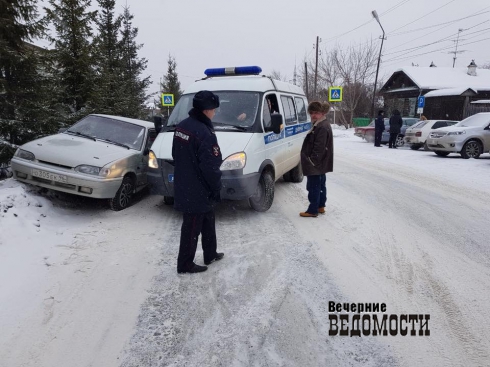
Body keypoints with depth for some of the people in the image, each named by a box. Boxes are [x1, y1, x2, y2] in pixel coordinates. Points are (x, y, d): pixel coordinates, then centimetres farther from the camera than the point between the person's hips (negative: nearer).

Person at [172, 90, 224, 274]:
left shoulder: (181, 126, 6)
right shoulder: (204, 133, -24)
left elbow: (175, 155, 15)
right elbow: (210, 166, -23)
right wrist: (216, 187, -8)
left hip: (184, 187, 9)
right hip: (198, 191, -9)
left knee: (207, 222, 23)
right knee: (192, 228, 5)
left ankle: (210, 254, 38)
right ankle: (185, 264, 20)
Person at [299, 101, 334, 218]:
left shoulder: (322, 127, -20)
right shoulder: (319, 125, 15)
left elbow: (318, 147, -25)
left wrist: (312, 161, -22)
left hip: (315, 165, -11)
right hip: (321, 164, 11)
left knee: (314, 187, -4)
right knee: (321, 185, 18)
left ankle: (312, 210, 3)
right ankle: (321, 207, 30)